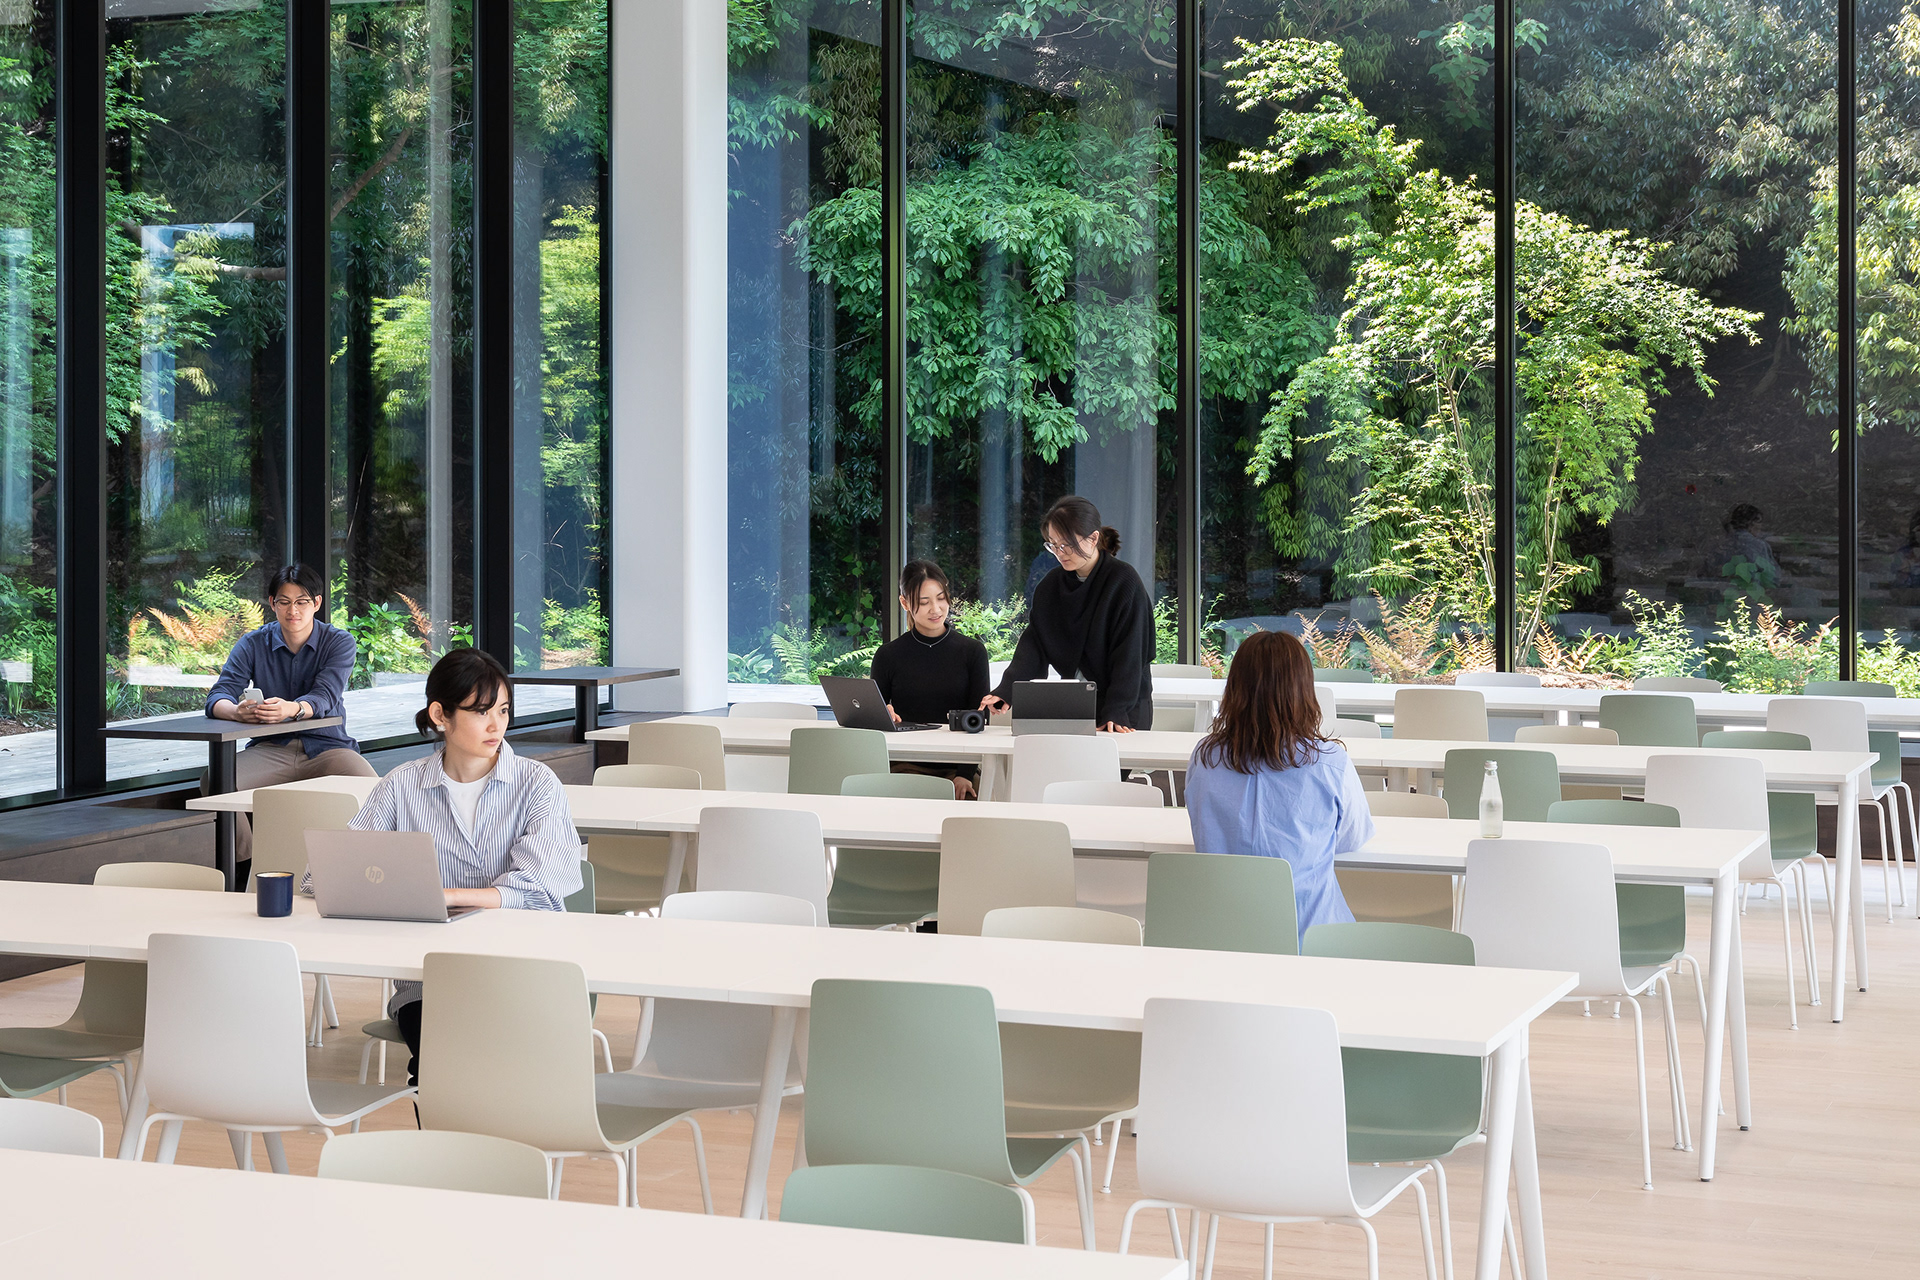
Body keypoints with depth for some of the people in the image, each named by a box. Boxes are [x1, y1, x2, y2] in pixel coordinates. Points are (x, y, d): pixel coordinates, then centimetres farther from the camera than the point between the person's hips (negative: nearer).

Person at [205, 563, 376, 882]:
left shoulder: (339, 643, 0)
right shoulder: (253, 644, 5)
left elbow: (325, 697, -17)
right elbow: (218, 697, -8)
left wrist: (291, 709, -42)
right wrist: (237, 711, -35)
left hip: (325, 745, -2)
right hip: (270, 749, 2)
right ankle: (246, 866, -11)